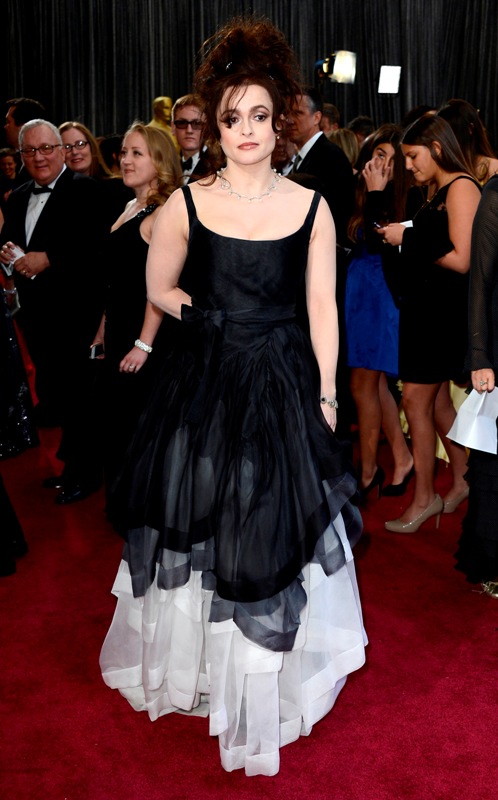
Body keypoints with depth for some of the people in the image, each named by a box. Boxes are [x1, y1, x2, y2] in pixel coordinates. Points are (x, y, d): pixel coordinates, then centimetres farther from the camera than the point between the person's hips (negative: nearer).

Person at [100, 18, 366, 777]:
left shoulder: (310, 207, -2)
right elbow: (159, 288, 9)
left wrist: (326, 394, 0)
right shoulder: (187, 203, -3)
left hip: (283, 386, 0)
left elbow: (323, 308, 1)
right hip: (204, 387, 0)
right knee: (200, 526, 12)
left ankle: (265, 675, 30)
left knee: (275, 531, 8)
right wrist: (211, 313, -1)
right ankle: (200, 657, 37)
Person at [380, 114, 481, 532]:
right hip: (426, 305, 9)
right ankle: (461, 481, 28)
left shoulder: (461, 187, -12)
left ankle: (424, 499, 5)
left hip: (444, 307, -9)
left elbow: (461, 260, -20)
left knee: (416, 398, -6)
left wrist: (409, 238, -13)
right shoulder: (440, 192, 14)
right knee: (437, 400, 14)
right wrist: (401, 236, 2)